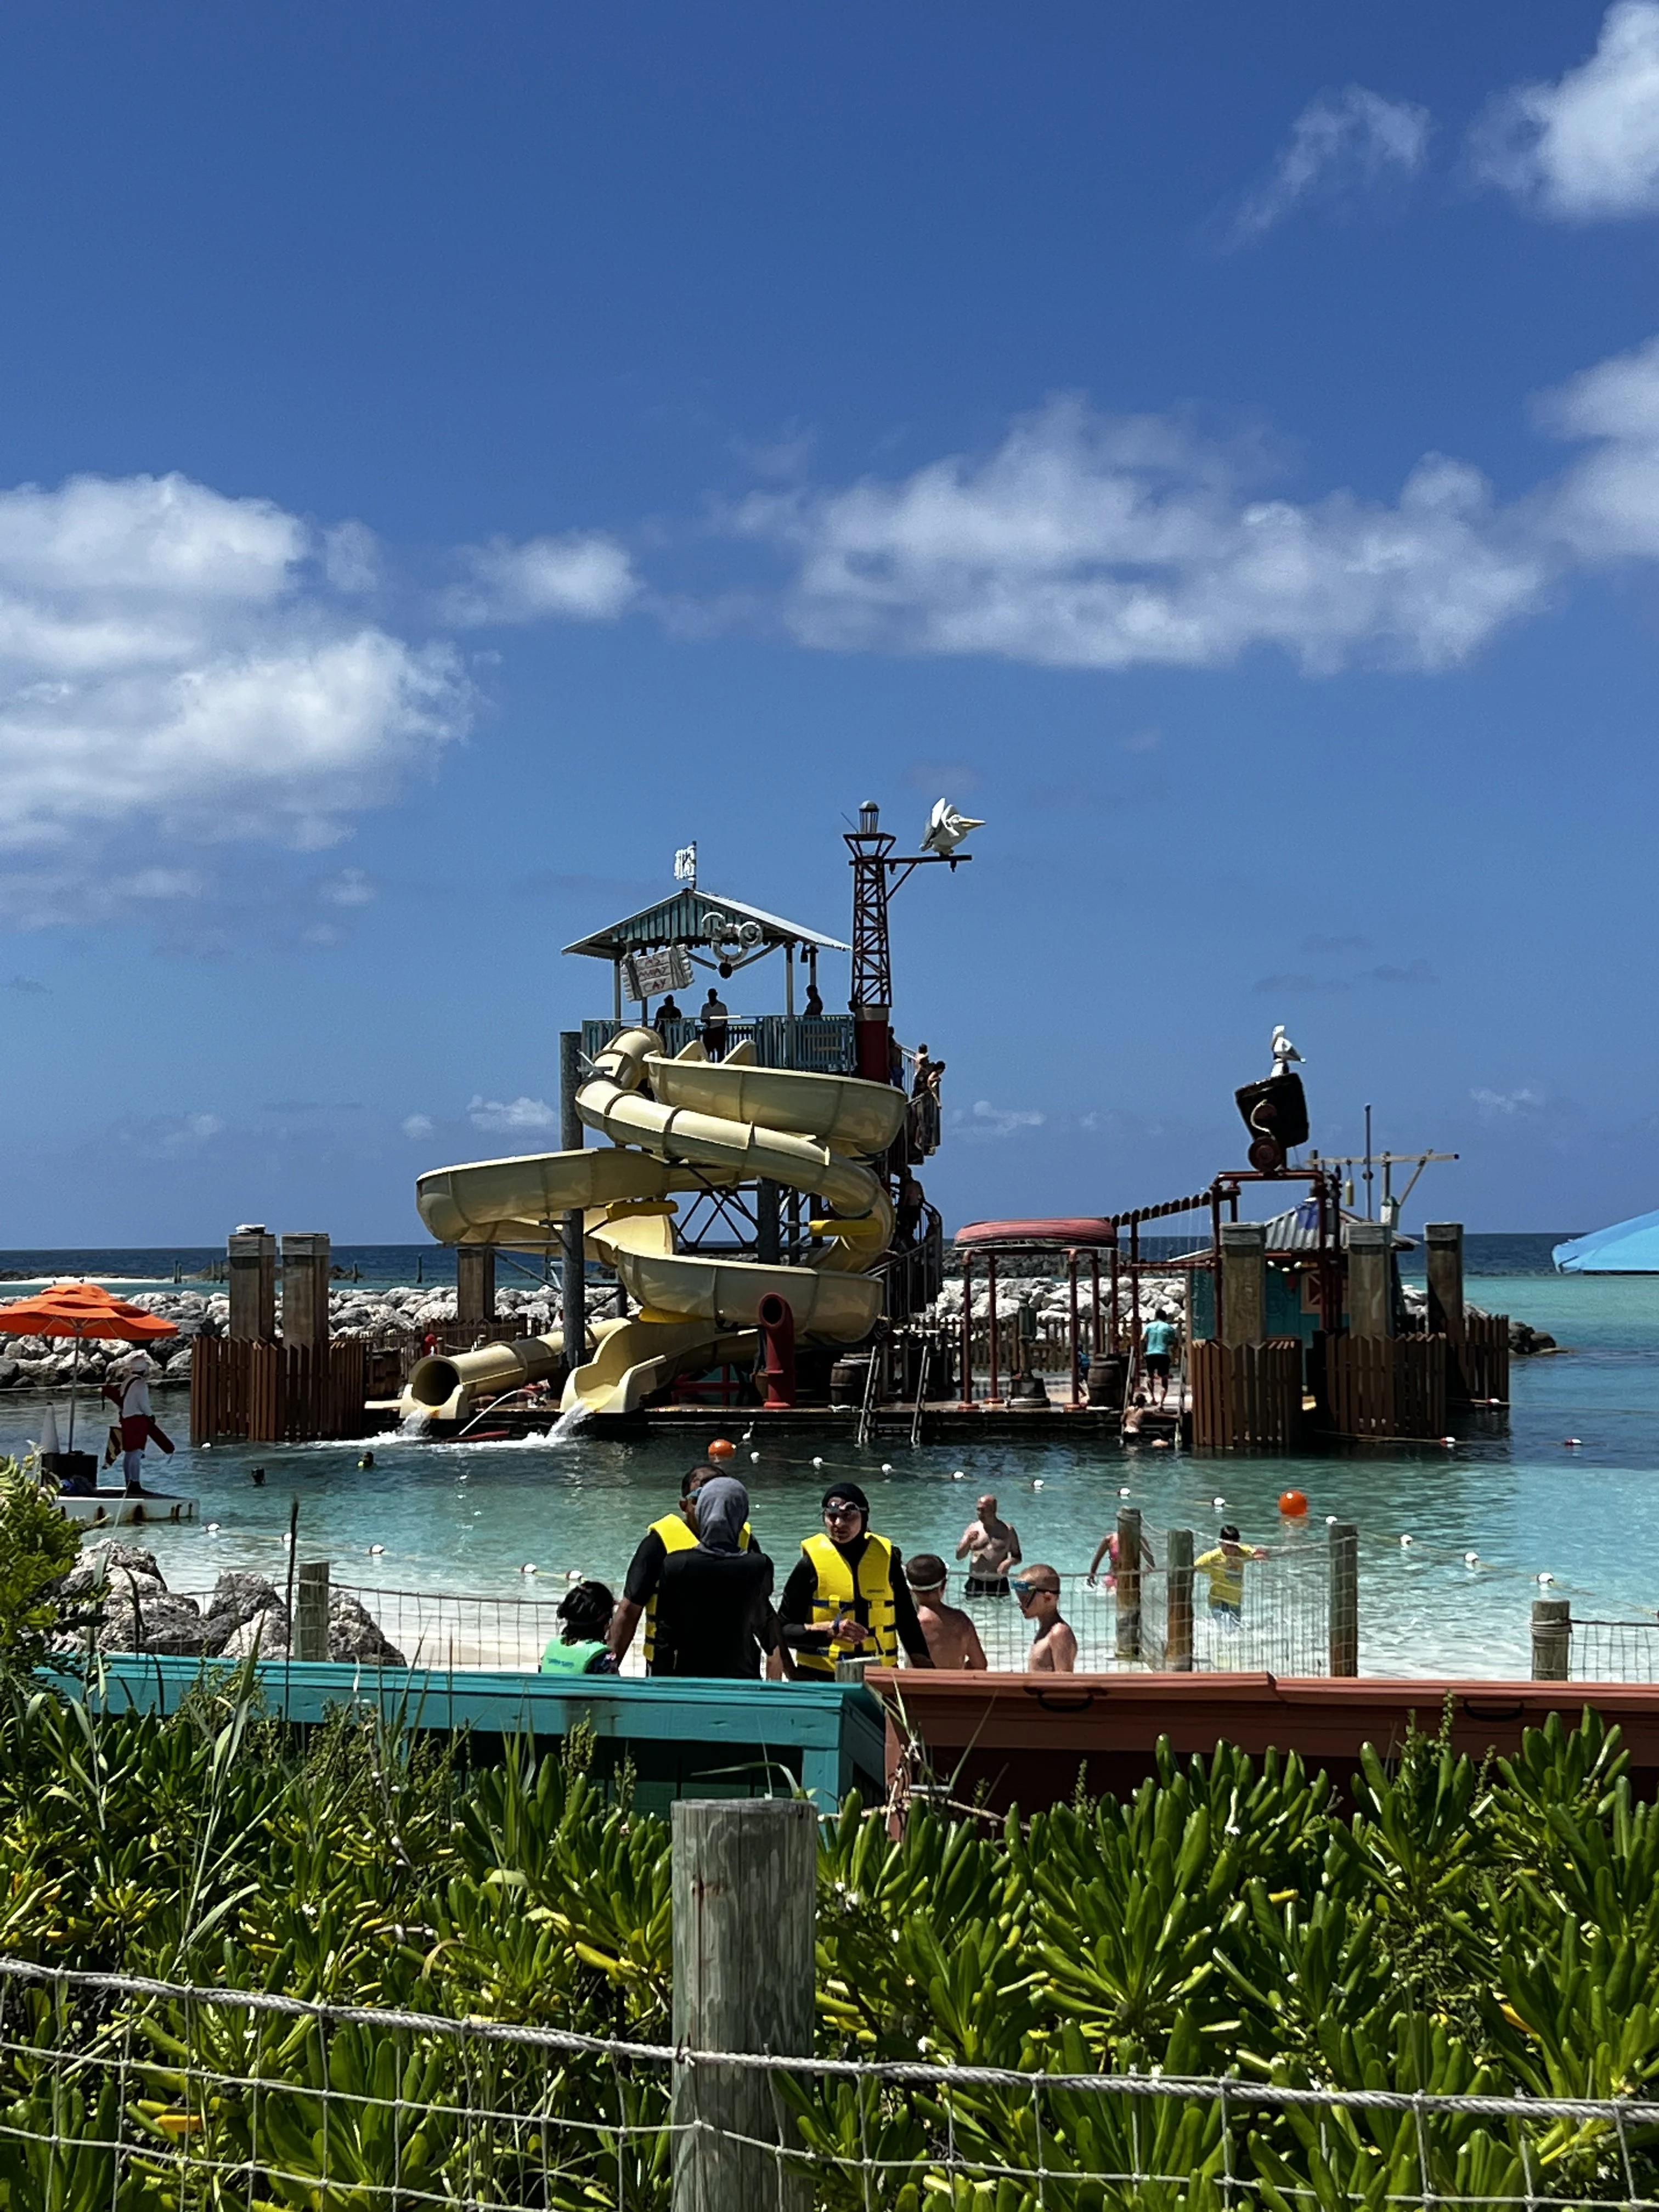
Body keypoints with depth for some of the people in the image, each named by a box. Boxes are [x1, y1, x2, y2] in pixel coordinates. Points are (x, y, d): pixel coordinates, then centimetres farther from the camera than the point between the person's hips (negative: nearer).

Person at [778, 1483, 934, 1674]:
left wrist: (927, 1672, 10)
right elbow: (783, 1630, -1)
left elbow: (907, 1621, 17)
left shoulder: (886, 1557, 6)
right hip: (820, 1678, -2)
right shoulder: (811, 1563, -2)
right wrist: (830, 1630, -15)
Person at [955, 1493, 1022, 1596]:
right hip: (975, 1583, 1)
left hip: (999, 1584, -1)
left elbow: (1017, 1557, 7)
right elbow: (959, 1556, 7)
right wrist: (968, 1542, -11)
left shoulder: (1007, 1531, 2)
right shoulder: (973, 1528, 6)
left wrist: (1009, 1562, -15)